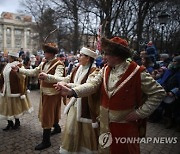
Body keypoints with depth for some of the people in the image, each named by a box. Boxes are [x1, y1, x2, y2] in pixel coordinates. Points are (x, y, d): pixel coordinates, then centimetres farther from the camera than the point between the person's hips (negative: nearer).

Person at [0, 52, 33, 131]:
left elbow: (21, 79, -17)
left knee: (15, 107, 8)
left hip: (15, 91, -7)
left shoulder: (18, 65, -13)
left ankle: (17, 122, 27)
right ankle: (10, 123, 26)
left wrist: (21, 91, -18)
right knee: (7, 107, 11)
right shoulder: (7, 66, 10)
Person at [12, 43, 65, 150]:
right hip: (44, 92, 8)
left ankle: (46, 141, 10)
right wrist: (19, 70, 4)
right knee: (49, 113, 22)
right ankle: (57, 128, 45)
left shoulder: (59, 64, -17)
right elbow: (33, 72, 10)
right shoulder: (44, 64, 8)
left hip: (52, 93, -8)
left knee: (47, 116, -2)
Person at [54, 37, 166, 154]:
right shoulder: (105, 70, 0)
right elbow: (92, 84, -11)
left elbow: (158, 92, -11)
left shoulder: (137, 72, -15)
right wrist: (72, 91, -27)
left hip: (125, 124, -4)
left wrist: (140, 112, -13)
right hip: (105, 123, 5)